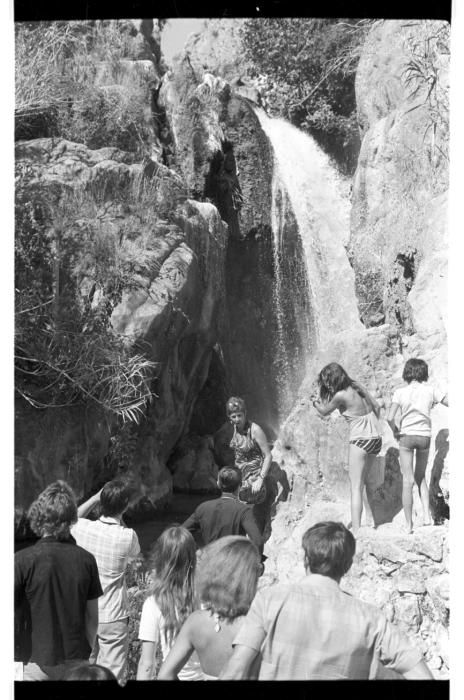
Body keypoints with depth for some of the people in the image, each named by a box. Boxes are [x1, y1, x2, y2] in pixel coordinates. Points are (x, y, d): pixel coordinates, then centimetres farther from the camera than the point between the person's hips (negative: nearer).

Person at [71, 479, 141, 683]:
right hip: (112, 617, -4)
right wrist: (120, 520, 3)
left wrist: (96, 497, 10)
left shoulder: (82, 528, -10)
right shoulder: (127, 536, -19)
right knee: (113, 675, 5)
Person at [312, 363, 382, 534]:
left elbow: (324, 411, 2)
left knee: (355, 487, -4)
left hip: (360, 441, -8)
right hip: (376, 438, 8)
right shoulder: (357, 386, 6)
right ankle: (369, 517, 28)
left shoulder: (341, 395, -15)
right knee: (360, 480, 24)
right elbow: (376, 406, 12)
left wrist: (315, 402, 21)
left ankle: (356, 531, -9)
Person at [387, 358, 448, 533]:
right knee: (420, 477, 22)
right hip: (425, 436, 2)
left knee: (408, 481, 5)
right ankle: (426, 514, 10)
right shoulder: (430, 390, -2)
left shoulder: (400, 392, -5)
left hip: (407, 436, -2)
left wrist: (395, 431, 3)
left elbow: (390, 418, -14)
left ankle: (409, 524, 8)